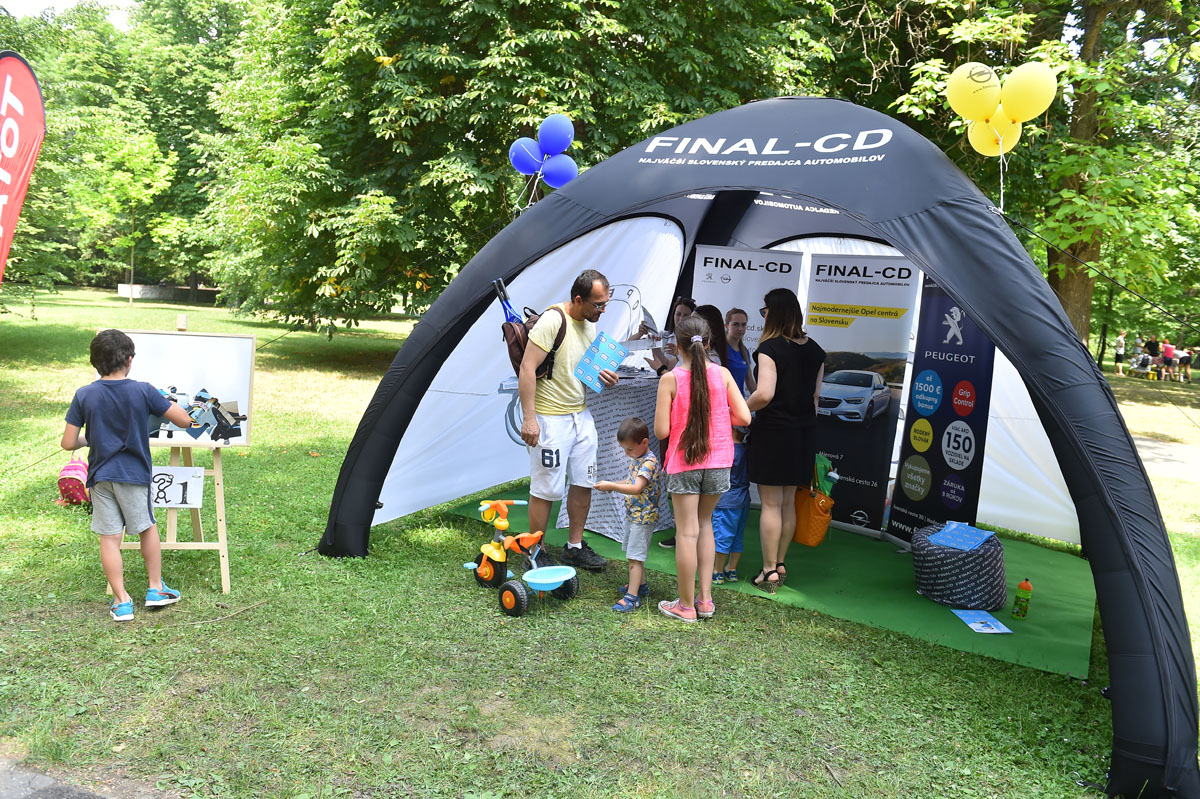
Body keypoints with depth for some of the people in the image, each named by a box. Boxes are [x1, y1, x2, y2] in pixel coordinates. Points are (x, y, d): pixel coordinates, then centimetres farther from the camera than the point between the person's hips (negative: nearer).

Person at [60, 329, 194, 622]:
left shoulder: (84, 395, -6)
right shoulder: (143, 391, -11)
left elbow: (68, 443, -5)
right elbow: (184, 420, -7)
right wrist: (165, 401, 11)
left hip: (100, 476, 1)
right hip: (134, 474, -1)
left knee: (109, 538, 7)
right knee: (148, 527, 18)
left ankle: (122, 601, 11)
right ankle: (155, 589, 26)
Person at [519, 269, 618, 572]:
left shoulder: (590, 325, 9)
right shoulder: (552, 321, -17)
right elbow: (527, 369, -19)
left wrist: (603, 376, 0)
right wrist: (529, 418, -24)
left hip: (581, 415, 8)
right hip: (550, 418, -8)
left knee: (584, 483, 12)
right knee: (546, 490, -1)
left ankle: (575, 547, 27)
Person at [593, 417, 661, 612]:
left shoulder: (649, 462, -22)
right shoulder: (635, 459, 8)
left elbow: (636, 488, -32)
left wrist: (612, 486, -32)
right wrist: (612, 485, 2)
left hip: (643, 516, -10)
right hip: (632, 514, 10)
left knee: (635, 556, -8)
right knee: (632, 553, 21)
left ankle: (632, 596, -6)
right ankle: (640, 584, 36)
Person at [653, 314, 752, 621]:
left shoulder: (670, 380, -10)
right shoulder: (722, 374, -3)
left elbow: (661, 431, -12)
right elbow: (744, 417, -5)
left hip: (683, 462, -3)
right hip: (718, 461, 3)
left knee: (687, 532, 5)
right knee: (704, 524, 19)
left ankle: (686, 605, 14)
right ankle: (705, 599, 19)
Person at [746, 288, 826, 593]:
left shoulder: (770, 347, -15)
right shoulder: (814, 350, 7)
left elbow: (764, 394, -25)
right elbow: (815, 395, 13)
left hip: (773, 431, -7)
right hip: (803, 432, 7)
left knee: (771, 503, 0)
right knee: (788, 502, 16)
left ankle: (769, 572, 5)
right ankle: (780, 564, 27)